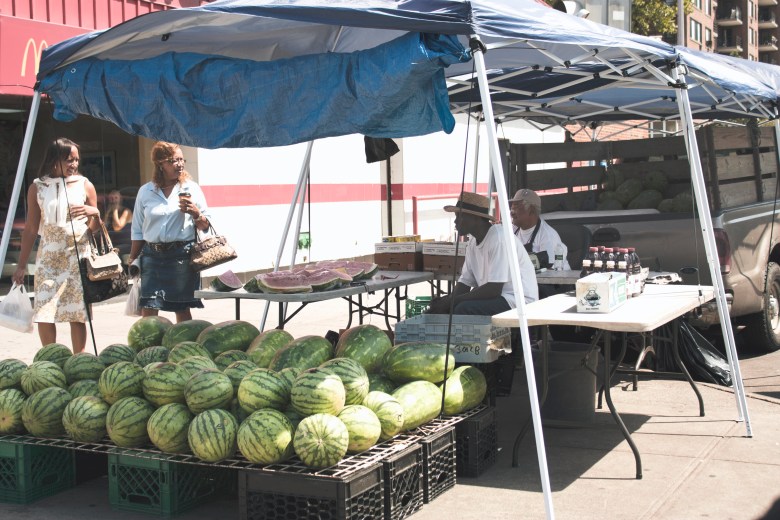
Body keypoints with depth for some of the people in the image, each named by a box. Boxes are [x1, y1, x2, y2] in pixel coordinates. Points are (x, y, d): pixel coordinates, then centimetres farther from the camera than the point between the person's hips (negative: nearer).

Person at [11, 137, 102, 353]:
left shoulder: (85, 185, 3)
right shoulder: (37, 188, 3)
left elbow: (94, 228, 8)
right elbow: (30, 229, 7)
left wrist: (94, 213, -15)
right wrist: (22, 265, 6)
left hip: (78, 256, 0)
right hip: (49, 257, 1)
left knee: (78, 314, -1)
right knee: (43, 314, -5)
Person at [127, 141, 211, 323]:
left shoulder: (191, 188, 4)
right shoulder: (145, 191, 8)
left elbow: (205, 226, 6)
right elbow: (137, 230, 14)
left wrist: (195, 212, -13)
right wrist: (133, 258, 13)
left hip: (182, 255, -1)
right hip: (152, 255, 1)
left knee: (183, 309, 4)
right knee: (148, 310, -5)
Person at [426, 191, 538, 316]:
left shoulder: (500, 239, -19)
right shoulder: (473, 242, 10)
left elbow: (494, 290, -24)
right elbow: (465, 282, 11)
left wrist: (452, 301, -20)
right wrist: (447, 301, -10)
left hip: (518, 301, -9)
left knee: (464, 309, -27)